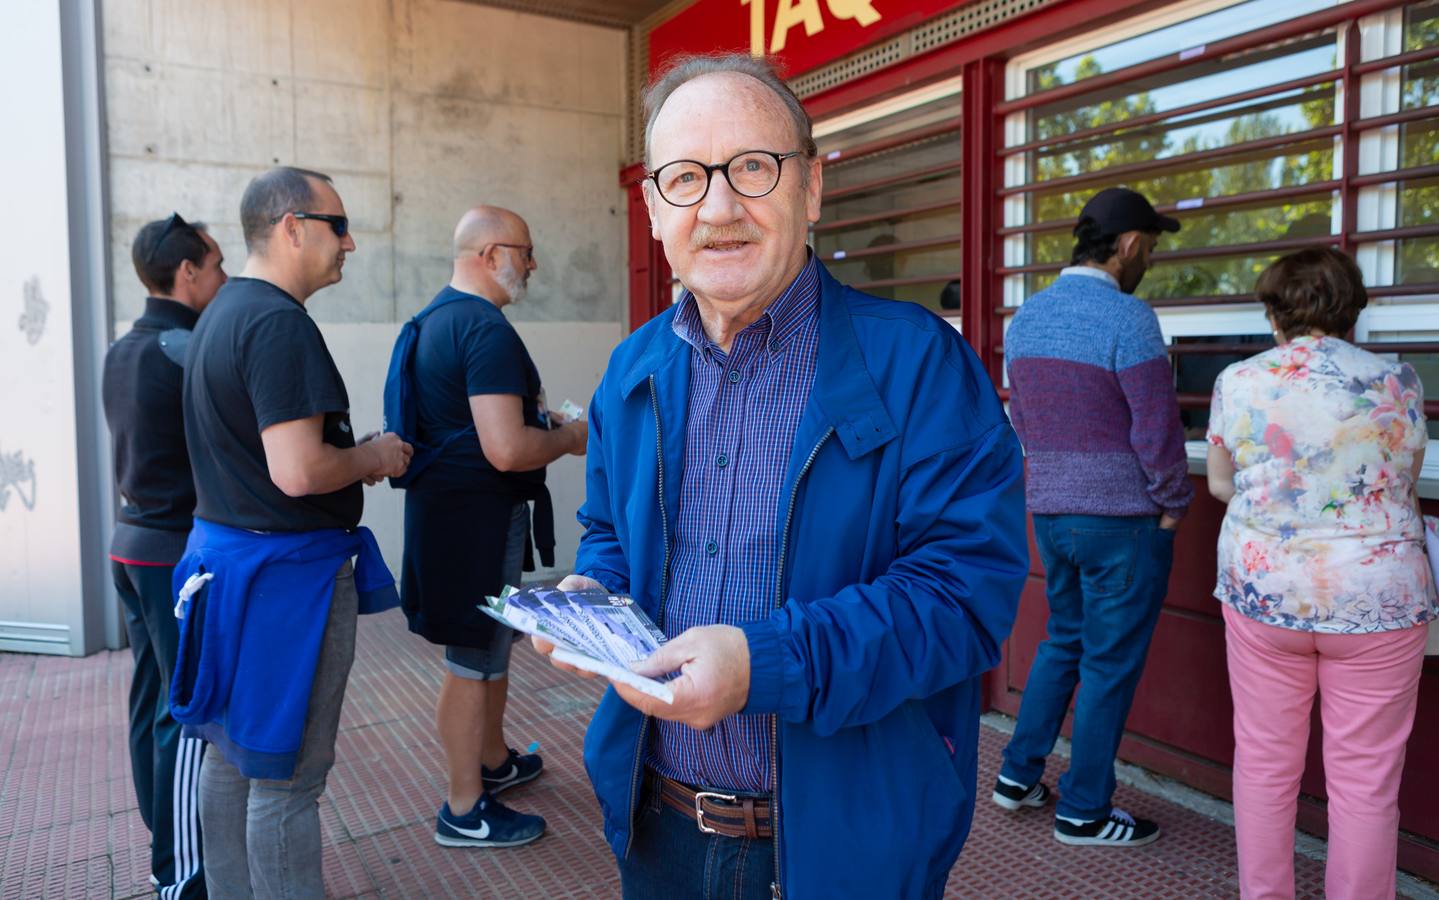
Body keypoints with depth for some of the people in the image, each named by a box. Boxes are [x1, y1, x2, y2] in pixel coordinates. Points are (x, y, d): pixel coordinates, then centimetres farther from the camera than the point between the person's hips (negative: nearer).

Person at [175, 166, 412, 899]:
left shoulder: (223, 311, 13)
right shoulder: (278, 322, -20)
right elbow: (298, 472, -27)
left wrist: (353, 454, 11)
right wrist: (373, 458, -9)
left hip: (225, 550, 11)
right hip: (285, 569, -10)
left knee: (232, 756, 21)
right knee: (286, 778, 1)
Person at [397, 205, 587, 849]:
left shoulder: (437, 316, 12)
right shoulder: (488, 328, -21)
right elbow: (507, 451, -29)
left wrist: (537, 418, 17)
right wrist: (569, 438, -12)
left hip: (444, 502, 11)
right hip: (478, 515, -11)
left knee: (490, 644, 23)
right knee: (472, 662, 2)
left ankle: (494, 761, 41)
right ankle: (465, 812, 17)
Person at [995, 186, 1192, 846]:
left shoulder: (1026, 318, 6)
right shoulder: (1127, 318, -17)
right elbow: (1157, 428, -16)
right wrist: (1173, 505, -2)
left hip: (1051, 512, 7)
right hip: (1123, 518, -7)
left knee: (1064, 640, 23)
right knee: (1111, 663, 6)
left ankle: (1019, 774, 28)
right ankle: (1084, 810, 19)